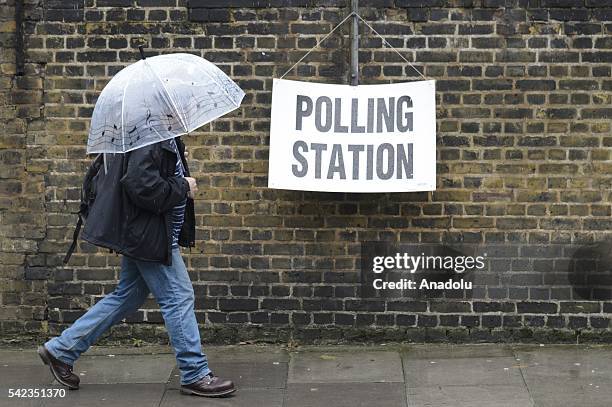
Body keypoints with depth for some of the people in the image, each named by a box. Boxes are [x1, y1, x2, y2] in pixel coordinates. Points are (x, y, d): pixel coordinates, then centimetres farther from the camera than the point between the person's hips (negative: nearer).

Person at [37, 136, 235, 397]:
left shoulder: (167, 139, 12)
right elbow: (142, 187, -29)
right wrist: (182, 187, -16)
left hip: (141, 235, 11)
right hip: (150, 236, -11)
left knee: (127, 297, 16)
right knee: (178, 297, -3)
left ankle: (61, 350, 22)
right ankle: (196, 375, 7)